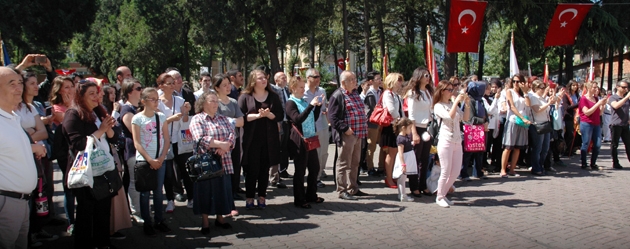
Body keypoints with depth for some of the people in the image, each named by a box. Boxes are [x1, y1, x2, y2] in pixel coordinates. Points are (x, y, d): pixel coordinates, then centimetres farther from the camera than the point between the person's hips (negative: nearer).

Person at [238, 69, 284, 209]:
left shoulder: (273, 96, 9)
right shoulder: (245, 97, 1)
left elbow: (280, 115, 3)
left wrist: (268, 114, -15)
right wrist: (258, 115, -17)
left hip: (269, 139, 2)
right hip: (251, 139, -2)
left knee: (265, 169, 7)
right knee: (252, 169, 0)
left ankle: (262, 197, 16)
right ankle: (249, 197, 10)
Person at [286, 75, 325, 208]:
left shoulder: (304, 101, 16)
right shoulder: (291, 103, -9)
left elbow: (314, 118, 17)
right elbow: (298, 119, -23)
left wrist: (318, 105, 4)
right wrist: (311, 105, -25)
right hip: (299, 141, -8)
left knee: (315, 167, 14)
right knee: (300, 170, -1)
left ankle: (311, 195, 27)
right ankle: (299, 200, 8)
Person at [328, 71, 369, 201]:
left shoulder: (355, 94, 16)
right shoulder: (337, 96, -11)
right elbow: (332, 116, -16)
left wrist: (364, 127, 15)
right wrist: (345, 129, -20)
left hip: (358, 134, 9)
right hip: (346, 135, -9)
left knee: (355, 163, 15)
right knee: (344, 163, -3)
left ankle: (353, 189, 25)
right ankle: (342, 191, 4)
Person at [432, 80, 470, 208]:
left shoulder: (453, 104, 15)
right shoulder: (438, 106, -5)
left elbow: (466, 118, 10)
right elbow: (450, 116, -21)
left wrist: (466, 103, 1)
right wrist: (457, 101, -16)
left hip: (457, 142, 7)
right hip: (446, 142, -7)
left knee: (456, 172, 8)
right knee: (446, 172, -5)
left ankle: (443, 194, 22)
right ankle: (439, 197, 10)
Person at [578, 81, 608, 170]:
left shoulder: (596, 98, 15)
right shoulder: (583, 99, -5)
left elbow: (600, 113, 16)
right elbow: (587, 112, -15)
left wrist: (603, 104, 0)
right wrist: (598, 104, -16)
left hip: (596, 124, 7)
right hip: (586, 124, -7)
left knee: (598, 145, 2)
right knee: (586, 144, -3)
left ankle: (593, 164, 12)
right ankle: (584, 164, 5)